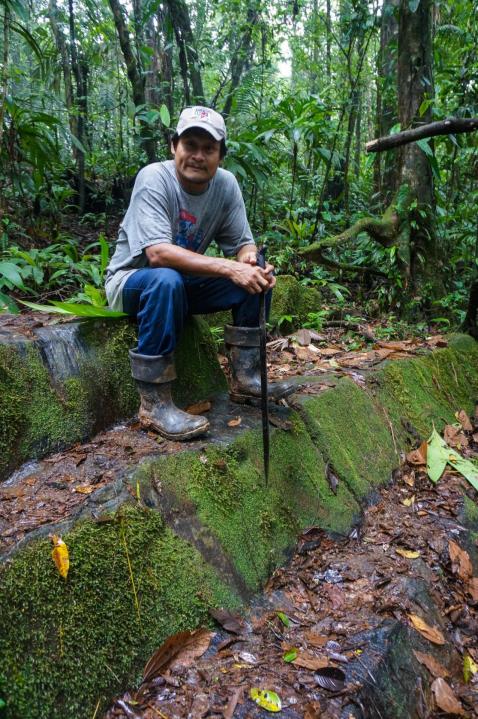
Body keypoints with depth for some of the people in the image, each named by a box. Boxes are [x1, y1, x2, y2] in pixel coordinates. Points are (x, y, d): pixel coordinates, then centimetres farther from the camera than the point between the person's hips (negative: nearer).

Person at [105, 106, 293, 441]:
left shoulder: (226, 183, -6)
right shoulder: (154, 179, -22)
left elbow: (243, 244, -4)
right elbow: (157, 253, -34)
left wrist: (250, 260, -29)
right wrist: (229, 268, -41)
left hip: (186, 282, 6)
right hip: (132, 280, -5)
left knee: (257, 272, -10)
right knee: (167, 280, -38)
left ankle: (246, 376, -3)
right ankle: (154, 404, -29)